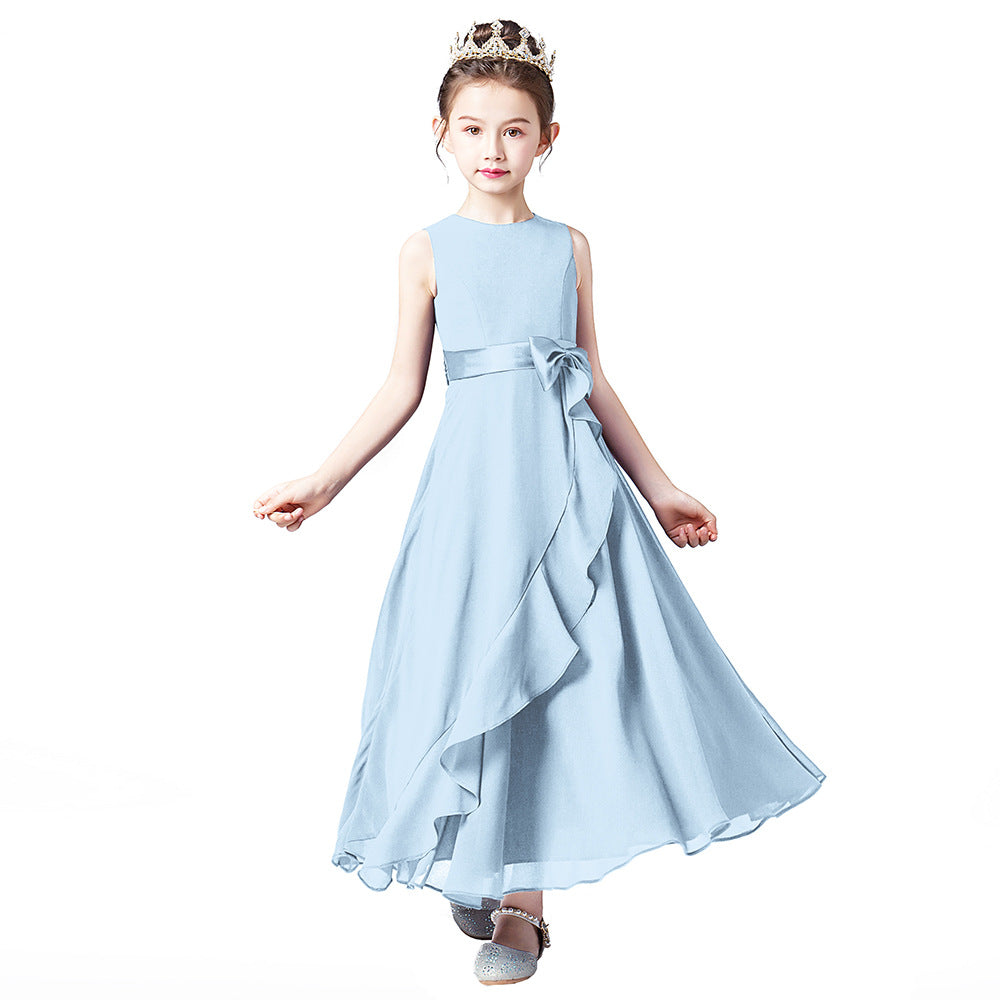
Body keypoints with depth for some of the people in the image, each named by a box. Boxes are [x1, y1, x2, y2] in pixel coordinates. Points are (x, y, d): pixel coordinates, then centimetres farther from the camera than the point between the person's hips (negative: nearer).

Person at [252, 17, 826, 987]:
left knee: (578, 667, 0)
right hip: (479, 471, -2)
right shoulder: (428, 249, 4)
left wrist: (660, 489, 13)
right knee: (480, 664, 0)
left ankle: (515, 895, 14)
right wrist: (322, 483, -6)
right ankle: (486, 871, 22)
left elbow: (594, 382, 13)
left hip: (571, 473, 2)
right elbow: (402, 388, 3)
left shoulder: (569, 245, 10)